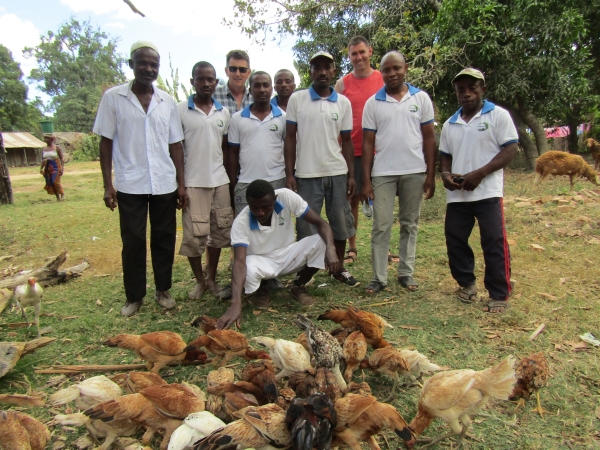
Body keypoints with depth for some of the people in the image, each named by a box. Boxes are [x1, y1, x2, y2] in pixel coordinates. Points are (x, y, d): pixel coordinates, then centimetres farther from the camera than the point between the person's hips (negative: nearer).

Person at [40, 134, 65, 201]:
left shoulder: (56, 148, -4)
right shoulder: (44, 149, 10)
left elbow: (62, 158, -6)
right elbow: (43, 160, 16)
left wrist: (62, 168, -14)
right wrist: (41, 168, 8)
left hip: (56, 168, -5)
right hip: (48, 169, 5)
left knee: (56, 182, -18)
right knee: (50, 184, 2)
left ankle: (62, 194, 2)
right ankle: (57, 197, 11)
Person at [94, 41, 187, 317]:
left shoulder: (167, 102, 7)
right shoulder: (113, 97, 0)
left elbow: (175, 144, 8)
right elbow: (105, 142, 0)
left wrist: (181, 183, 3)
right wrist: (107, 184, -5)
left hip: (164, 184, 2)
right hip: (130, 185, -2)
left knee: (164, 239, 9)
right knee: (133, 242, 6)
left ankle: (163, 290, 25)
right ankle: (134, 297, 20)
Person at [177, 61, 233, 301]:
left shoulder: (224, 112, 9)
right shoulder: (181, 110, -2)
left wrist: (230, 178, 8)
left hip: (220, 181, 4)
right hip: (193, 182, -4)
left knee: (219, 231, 8)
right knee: (194, 234, 1)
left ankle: (212, 279, 22)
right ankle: (199, 281, 19)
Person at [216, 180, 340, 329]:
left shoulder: (286, 197, -24)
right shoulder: (241, 223, -28)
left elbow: (321, 223, -21)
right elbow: (240, 261, -37)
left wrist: (330, 248, -41)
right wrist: (236, 304, -50)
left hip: (288, 255, 2)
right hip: (261, 261, -2)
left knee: (322, 242, -24)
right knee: (249, 270, -38)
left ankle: (299, 286, 3)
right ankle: (261, 290, 3)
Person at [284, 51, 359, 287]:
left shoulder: (343, 102, 6)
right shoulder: (297, 99, 1)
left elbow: (346, 141, 9)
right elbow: (290, 139, 1)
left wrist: (351, 175, 3)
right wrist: (289, 174, -5)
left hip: (337, 173, 2)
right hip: (307, 174, -2)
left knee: (340, 222, 9)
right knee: (306, 226, 4)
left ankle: (339, 268, 26)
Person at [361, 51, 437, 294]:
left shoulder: (421, 98, 5)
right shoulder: (373, 103, 4)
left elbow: (429, 138, 5)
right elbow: (368, 143, 3)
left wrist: (431, 175, 0)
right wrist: (366, 180, -2)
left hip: (414, 172, 1)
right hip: (382, 173, 0)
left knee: (410, 224, 9)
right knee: (381, 226, 1)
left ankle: (406, 273, 20)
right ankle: (379, 277, 8)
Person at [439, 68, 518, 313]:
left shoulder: (498, 115, 0)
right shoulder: (450, 124, 14)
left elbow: (510, 149, -7)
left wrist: (479, 174, -17)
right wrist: (445, 173, -2)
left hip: (488, 192, -5)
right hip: (456, 194, 5)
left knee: (494, 243, -4)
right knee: (454, 240, 9)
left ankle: (500, 295, 8)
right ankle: (466, 283, 28)